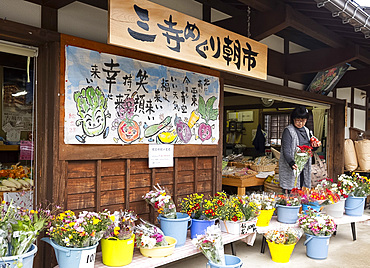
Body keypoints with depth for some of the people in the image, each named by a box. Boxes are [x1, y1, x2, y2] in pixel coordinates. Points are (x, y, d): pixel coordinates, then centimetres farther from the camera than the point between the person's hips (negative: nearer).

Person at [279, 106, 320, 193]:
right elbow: (286, 150, -17)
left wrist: (314, 146, 2)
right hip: (291, 169, -7)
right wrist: (291, 163, -32)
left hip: (304, 168, 7)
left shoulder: (306, 130, 14)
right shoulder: (288, 130, -8)